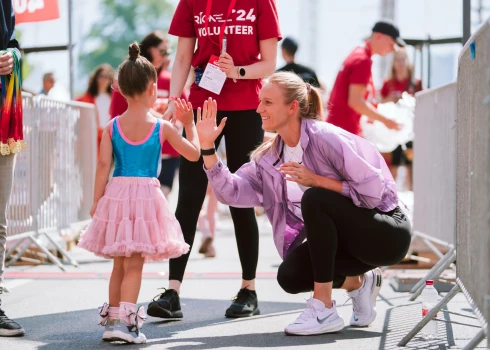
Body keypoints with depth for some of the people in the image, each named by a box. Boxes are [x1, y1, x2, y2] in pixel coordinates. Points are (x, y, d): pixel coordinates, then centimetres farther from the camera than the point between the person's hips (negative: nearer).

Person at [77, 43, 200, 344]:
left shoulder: (112, 127, 2)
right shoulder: (163, 128, -3)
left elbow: (104, 165, -2)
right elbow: (194, 153, 7)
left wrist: (96, 201, 4)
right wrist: (189, 124, 20)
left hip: (116, 194, 3)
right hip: (146, 195, -3)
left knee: (120, 263, 17)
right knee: (134, 264, -3)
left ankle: (112, 316, 26)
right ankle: (125, 321, -12)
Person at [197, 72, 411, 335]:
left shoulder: (325, 138, -20)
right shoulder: (270, 157, 3)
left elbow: (374, 191, -22)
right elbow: (231, 192, -5)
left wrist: (316, 180, -25)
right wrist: (207, 146, -11)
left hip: (387, 234, -7)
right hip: (344, 239, 7)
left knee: (314, 198, -30)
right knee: (290, 276, -16)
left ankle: (324, 310, -27)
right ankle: (355, 282, 13)